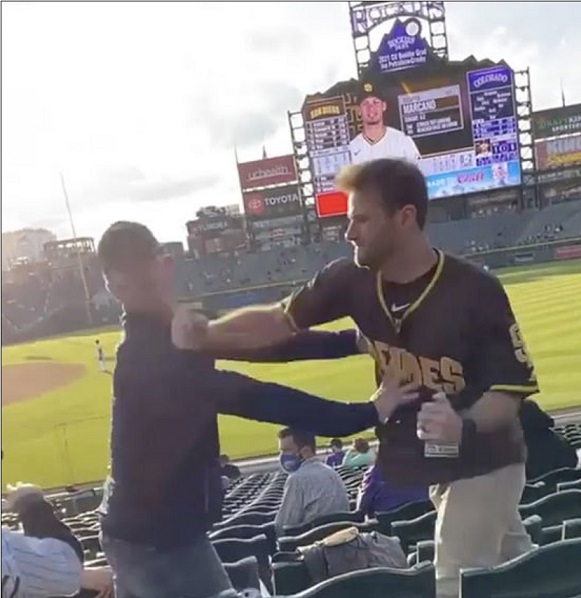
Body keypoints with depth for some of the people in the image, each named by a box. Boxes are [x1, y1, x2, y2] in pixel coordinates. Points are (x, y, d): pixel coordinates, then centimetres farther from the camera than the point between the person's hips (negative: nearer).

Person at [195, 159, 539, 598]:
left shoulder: (476, 290, -24)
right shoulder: (353, 280, -11)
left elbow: (513, 388, -20)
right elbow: (278, 321, -7)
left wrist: (466, 425, -40)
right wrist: (203, 335, -18)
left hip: (482, 462, -5)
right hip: (433, 465, 5)